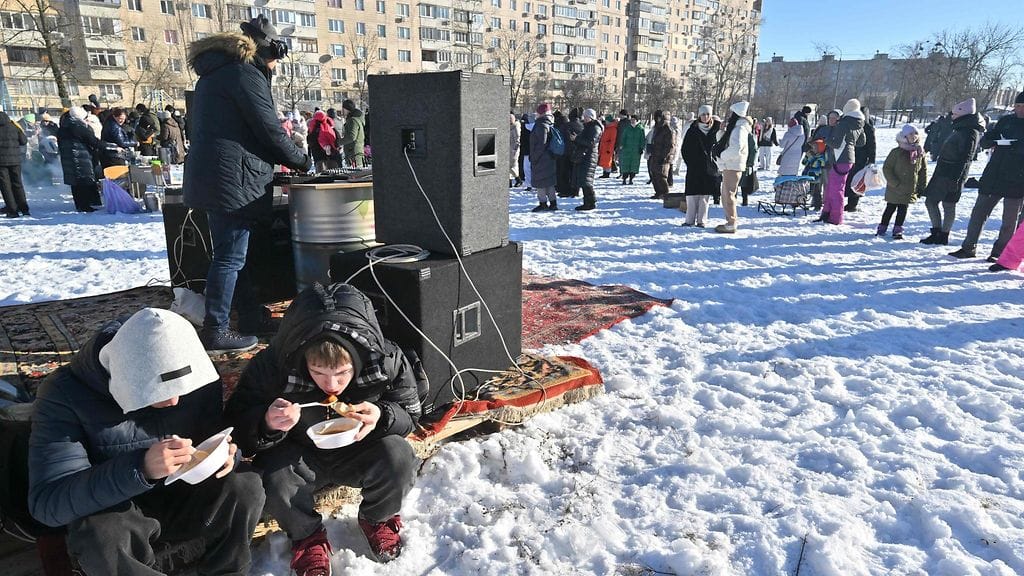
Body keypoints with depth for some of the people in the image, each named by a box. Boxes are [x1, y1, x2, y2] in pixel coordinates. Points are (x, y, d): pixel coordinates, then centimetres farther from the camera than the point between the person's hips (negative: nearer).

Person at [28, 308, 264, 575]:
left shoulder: (195, 379, -14)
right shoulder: (65, 393, -23)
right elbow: (46, 503, -27)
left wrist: (223, 453, -25)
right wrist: (140, 468, -43)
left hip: (185, 495, 3)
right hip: (112, 510, -2)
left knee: (245, 486, -25)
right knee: (99, 539, -35)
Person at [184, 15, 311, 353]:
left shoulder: (215, 73, 21)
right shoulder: (246, 74, -9)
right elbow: (270, 131, -14)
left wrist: (281, 159, 20)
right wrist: (302, 161, 1)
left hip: (210, 178, 10)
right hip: (235, 180, -10)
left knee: (231, 253, 15)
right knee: (230, 258, -6)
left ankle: (251, 316, 26)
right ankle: (215, 332, -1)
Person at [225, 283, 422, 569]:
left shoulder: (387, 360, -24)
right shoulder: (272, 365, -25)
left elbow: (409, 412, -9)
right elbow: (237, 425, -15)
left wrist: (382, 416, -33)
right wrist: (266, 424, -39)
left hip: (359, 451, 0)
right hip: (299, 456, 1)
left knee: (399, 457, -29)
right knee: (271, 477, -30)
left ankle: (378, 518, 6)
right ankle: (307, 535, 4)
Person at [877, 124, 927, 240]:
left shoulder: (920, 153, 3)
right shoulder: (896, 152, -10)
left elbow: (924, 170, 10)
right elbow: (886, 168, -9)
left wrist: (922, 187, 5)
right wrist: (895, 183, -15)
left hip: (910, 190, 3)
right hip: (895, 189, -3)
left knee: (903, 210, 8)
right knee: (890, 209, 7)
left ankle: (897, 230, 17)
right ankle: (882, 228, 21)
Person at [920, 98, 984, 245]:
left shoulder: (969, 133, -15)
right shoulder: (961, 129, 15)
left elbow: (964, 158, -20)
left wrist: (955, 178, -23)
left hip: (951, 175, -10)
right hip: (943, 172, 10)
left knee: (948, 205, -3)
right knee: (930, 201, 11)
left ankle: (943, 235, 5)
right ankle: (937, 233, 16)